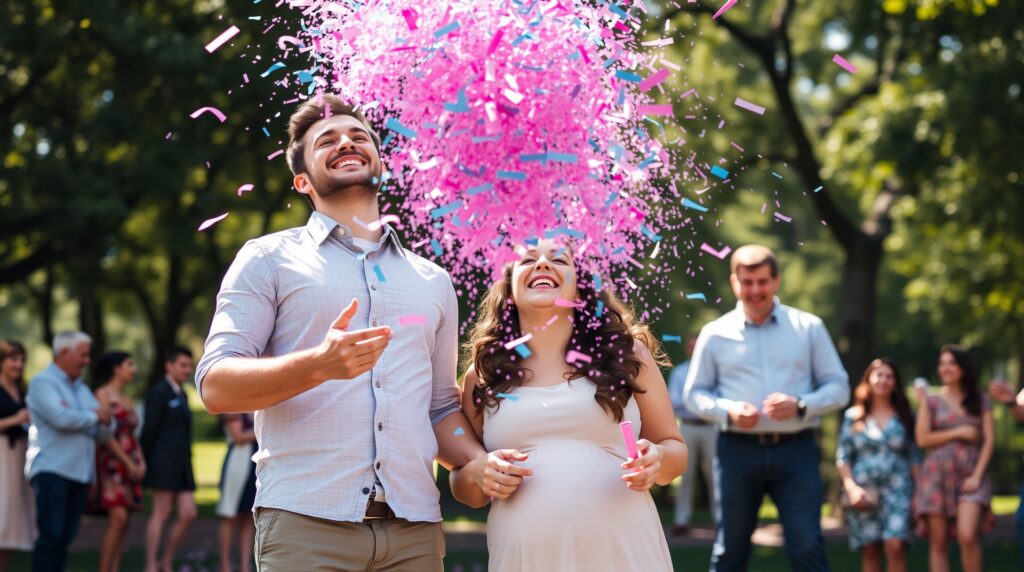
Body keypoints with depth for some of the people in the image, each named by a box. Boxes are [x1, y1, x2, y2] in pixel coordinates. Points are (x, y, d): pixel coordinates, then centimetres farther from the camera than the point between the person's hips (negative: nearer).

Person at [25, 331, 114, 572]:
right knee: (51, 534, -13)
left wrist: (106, 420, -5)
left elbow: (103, 434, 19)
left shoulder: (81, 389, 22)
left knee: (65, 537, 4)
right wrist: (95, 416, -2)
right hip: (51, 469, -7)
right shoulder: (43, 382, -1)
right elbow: (61, 418, -18)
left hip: (80, 472, 7)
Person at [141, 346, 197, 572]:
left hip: (181, 466, 8)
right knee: (161, 514, -7)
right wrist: (143, 463, -10)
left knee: (188, 515, 0)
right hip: (163, 463, -8)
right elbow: (150, 430, -9)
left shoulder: (182, 395, 20)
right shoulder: (158, 392, -6)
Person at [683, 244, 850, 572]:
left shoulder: (808, 327, 5)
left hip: (796, 449, 0)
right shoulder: (715, 335, 5)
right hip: (738, 450, 1)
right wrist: (728, 411, -10)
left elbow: (838, 388, 7)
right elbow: (695, 394, 10)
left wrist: (800, 406, -12)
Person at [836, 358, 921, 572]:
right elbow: (842, 457, 6)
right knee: (870, 550, 0)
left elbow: (915, 458, 10)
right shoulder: (853, 416, 9)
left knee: (896, 546, -17)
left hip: (897, 488, 0)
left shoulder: (905, 417, 11)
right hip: (863, 490, 0)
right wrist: (851, 487, -8)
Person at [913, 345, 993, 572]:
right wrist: (958, 433, -7)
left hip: (970, 475, -1)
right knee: (938, 542, -2)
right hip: (937, 475, 1)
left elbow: (989, 440, 4)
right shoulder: (932, 401, 8)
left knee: (967, 536, -19)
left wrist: (977, 475, -7)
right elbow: (922, 439, -3)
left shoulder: (980, 401, 10)